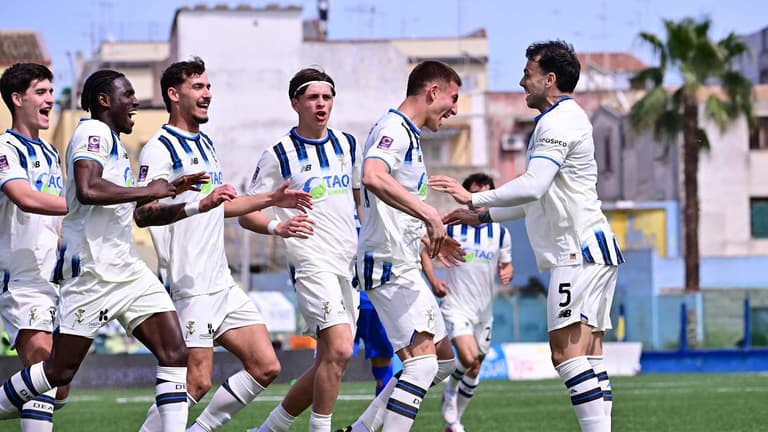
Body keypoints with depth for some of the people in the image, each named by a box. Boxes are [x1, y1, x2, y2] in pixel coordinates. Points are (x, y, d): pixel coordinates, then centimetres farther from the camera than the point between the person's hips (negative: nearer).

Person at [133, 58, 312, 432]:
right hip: (189, 287, -9)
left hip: (223, 285, 9)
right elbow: (142, 214, -24)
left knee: (266, 367, 5)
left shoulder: (205, 144, 19)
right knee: (196, 382, -12)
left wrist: (271, 200, 30)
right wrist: (199, 205, -36)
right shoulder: (160, 148, -10)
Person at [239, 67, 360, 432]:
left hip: (349, 263, 6)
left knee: (328, 363, 6)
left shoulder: (347, 144, 12)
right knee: (339, 350, -23)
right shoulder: (278, 154, -4)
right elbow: (246, 214, -3)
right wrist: (278, 227, -22)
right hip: (311, 262, -6)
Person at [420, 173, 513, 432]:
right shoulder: (451, 227, -5)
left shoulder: (500, 232, 3)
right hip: (456, 306, -4)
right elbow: (424, 249, 5)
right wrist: (433, 281, -8)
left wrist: (507, 272, -10)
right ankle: (450, 391, 5)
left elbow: (506, 263, 14)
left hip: (484, 310, 4)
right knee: (468, 357, -26)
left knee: (474, 371, 10)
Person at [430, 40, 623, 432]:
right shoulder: (564, 118, 22)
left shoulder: (559, 121, -11)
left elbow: (533, 186, -23)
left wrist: (473, 198, -15)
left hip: (580, 252, -11)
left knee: (566, 351, -16)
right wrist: (482, 216, 29)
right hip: (592, 252, 11)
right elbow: (542, 197, 30)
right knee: (589, 355, 5)